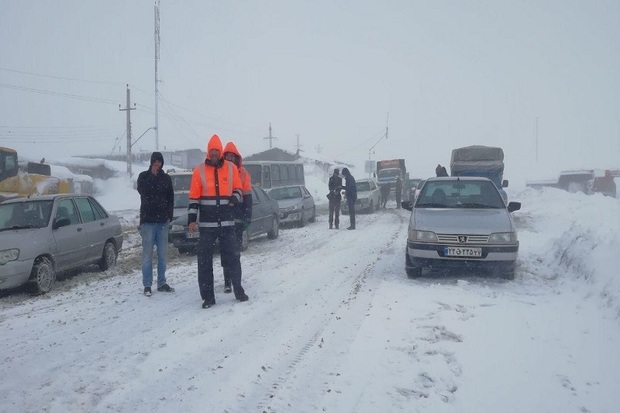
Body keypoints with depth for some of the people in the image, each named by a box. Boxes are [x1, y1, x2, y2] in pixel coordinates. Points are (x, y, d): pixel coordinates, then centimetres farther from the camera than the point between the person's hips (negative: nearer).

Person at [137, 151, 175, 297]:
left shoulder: (166, 178, 12)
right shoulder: (144, 176, 5)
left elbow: (170, 197, 13)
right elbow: (143, 191, -11)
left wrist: (169, 214, 3)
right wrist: (153, 175, -10)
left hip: (162, 220, 3)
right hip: (148, 220, -3)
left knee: (163, 253, 6)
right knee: (147, 253, -5)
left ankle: (162, 282, 13)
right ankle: (147, 285, -2)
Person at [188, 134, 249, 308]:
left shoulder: (231, 168, 4)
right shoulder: (199, 170, 1)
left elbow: (238, 189, 12)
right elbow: (194, 197, 2)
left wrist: (235, 199, -11)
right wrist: (192, 219, -6)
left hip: (227, 222, 1)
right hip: (206, 223, 0)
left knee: (232, 257, 7)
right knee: (204, 260, 1)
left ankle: (238, 290, 19)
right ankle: (207, 296, 8)